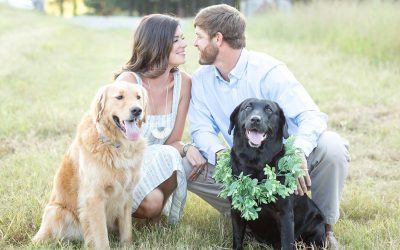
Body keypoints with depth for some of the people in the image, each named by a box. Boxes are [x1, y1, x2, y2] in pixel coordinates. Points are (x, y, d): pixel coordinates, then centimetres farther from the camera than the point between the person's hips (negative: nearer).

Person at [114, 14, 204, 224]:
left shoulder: (182, 81, -6)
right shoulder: (129, 81, -19)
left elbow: (174, 141, -2)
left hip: (158, 163, 5)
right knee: (152, 202, -33)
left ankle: (156, 213, -2)